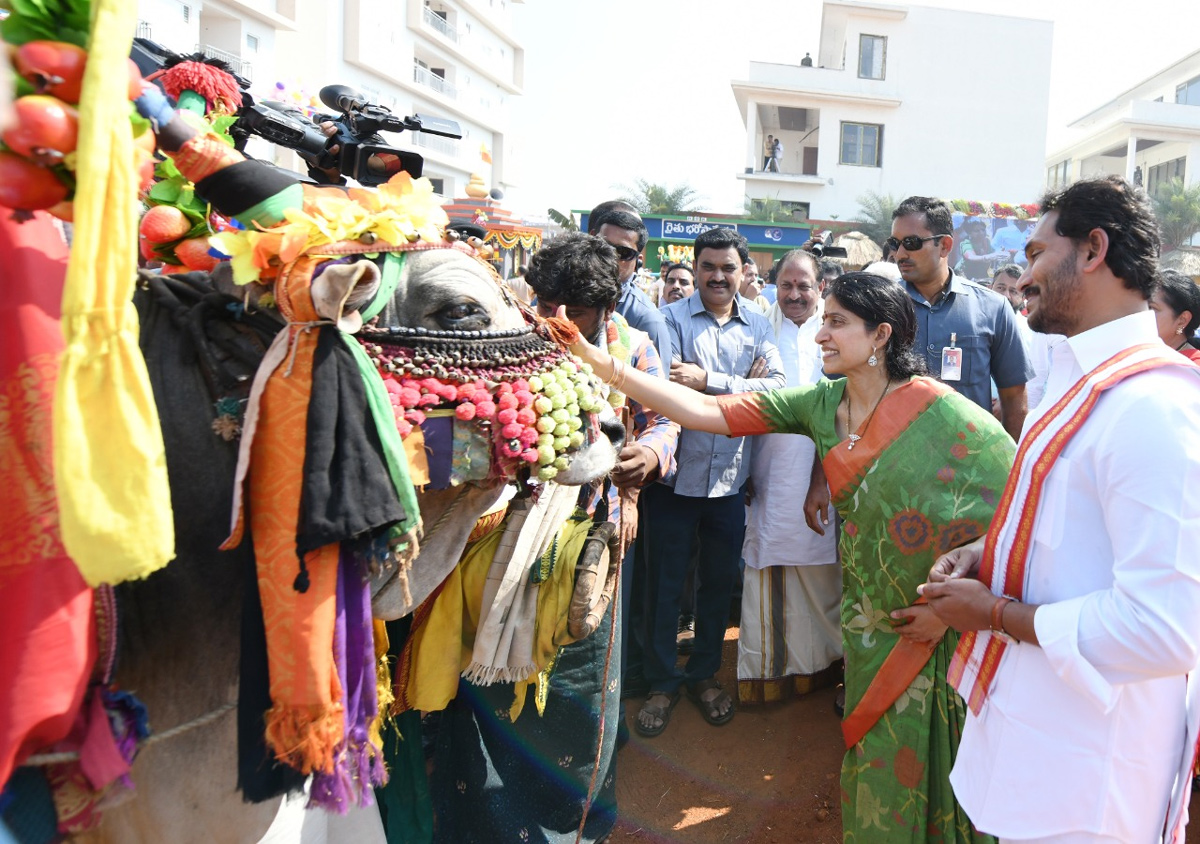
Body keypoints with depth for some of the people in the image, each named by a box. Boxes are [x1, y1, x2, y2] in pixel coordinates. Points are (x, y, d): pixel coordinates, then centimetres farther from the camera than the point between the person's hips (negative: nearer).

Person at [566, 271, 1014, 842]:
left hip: (951, 630, -4)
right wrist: (595, 359, -17)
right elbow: (704, 412, -10)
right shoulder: (820, 404, -3)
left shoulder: (938, 410, -18)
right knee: (880, 770, 18)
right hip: (874, 625, 4)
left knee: (947, 770, 14)